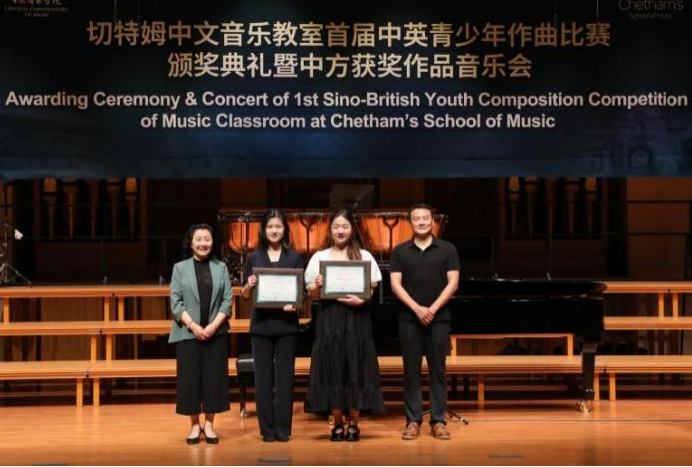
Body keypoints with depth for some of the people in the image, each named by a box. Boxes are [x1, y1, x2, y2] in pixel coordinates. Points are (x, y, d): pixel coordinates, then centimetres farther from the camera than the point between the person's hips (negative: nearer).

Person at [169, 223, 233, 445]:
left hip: (216, 333, 1)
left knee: (214, 378, 2)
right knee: (190, 379, 0)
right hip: (188, 333, -1)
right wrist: (193, 325, -13)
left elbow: (228, 300, 2)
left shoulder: (221, 268, 7)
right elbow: (175, 302, -2)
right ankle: (194, 425, 11)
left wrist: (214, 325, -11)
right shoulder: (180, 268, 4)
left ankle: (209, 424, 12)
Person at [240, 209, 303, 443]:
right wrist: (249, 286, -14)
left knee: (284, 376, 2)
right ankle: (267, 428, 10)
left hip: (286, 322, -1)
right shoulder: (254, 257, 6)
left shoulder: (294, 257, 5)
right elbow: (245, 295, 8)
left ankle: (282, 428, 9)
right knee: (263, 376, 3)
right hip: (262, 323, 1)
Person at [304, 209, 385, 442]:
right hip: (329, 318, 1)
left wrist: (361, 299, -16)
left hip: (356, 317, -1)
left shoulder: (364, 256, 7)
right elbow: (311, 293, 8)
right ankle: (337, 423, 10)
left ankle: (353, 423, 8)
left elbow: (372, 288, 4)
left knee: (356, 368, 0)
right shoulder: (319, 257, 10)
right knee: (332, 368, 0)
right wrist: (317, 285, -13)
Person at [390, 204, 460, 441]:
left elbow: (452, 283, -1)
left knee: (438, 370, 2)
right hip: (409, 319, 1)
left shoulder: (447, 249, 4)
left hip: (439, 318, -1)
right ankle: (413, 421, 8)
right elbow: (395, 285, 0)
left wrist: (433, 308, -12)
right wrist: (417, 308, -12)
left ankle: (438, 421, 7)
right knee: (411, 371, 2)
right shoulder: (400, 251, 6)